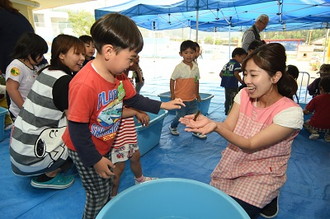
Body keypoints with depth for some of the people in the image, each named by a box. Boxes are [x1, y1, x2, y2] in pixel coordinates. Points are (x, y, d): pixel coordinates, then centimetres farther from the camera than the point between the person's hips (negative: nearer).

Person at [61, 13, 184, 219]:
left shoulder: (118, 75, -8)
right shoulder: (85, 84, -34)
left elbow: (134, 99, 7)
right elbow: (77, 129, -28)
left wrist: (162, 105, 0)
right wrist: (95, 160, -20)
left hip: (105, 144, 8)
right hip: (86, 151, -7)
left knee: (107, 187, 24)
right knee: (98, 195, 11)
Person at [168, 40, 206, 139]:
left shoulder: (196, 67, 3)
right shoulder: (179, 67, -12)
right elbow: (172, 80, -8)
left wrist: (197, 93, 18)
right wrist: (172, 94, -9)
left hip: (192, 98, 5)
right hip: (181, 98, -5)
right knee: (180, 116, 6)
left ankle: (196, 131, 29)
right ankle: (172, 127, 33)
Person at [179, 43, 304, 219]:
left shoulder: (290, 112, -24)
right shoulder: (244, 94, -7)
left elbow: (250, 145, -25)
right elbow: (228, 127, -12)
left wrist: (216, 127, -40)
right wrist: (209, 122, -33)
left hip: (262, 173, -5)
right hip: (232, 163, 5)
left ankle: (267, 201, 14)